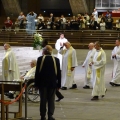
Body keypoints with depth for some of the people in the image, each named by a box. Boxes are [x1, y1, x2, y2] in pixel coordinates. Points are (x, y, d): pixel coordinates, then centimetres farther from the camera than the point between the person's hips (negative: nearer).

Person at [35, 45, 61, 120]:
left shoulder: (40, 59, -5)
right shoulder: (56, 60, -2)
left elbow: (37, 72, -3)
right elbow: (58, 73, 1)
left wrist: (36, 83, 2)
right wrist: (59, 84, 6)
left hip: (42, 83, 0)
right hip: (52, 83, 0)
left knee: (43, 99, 6)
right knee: (51, 100, 4)